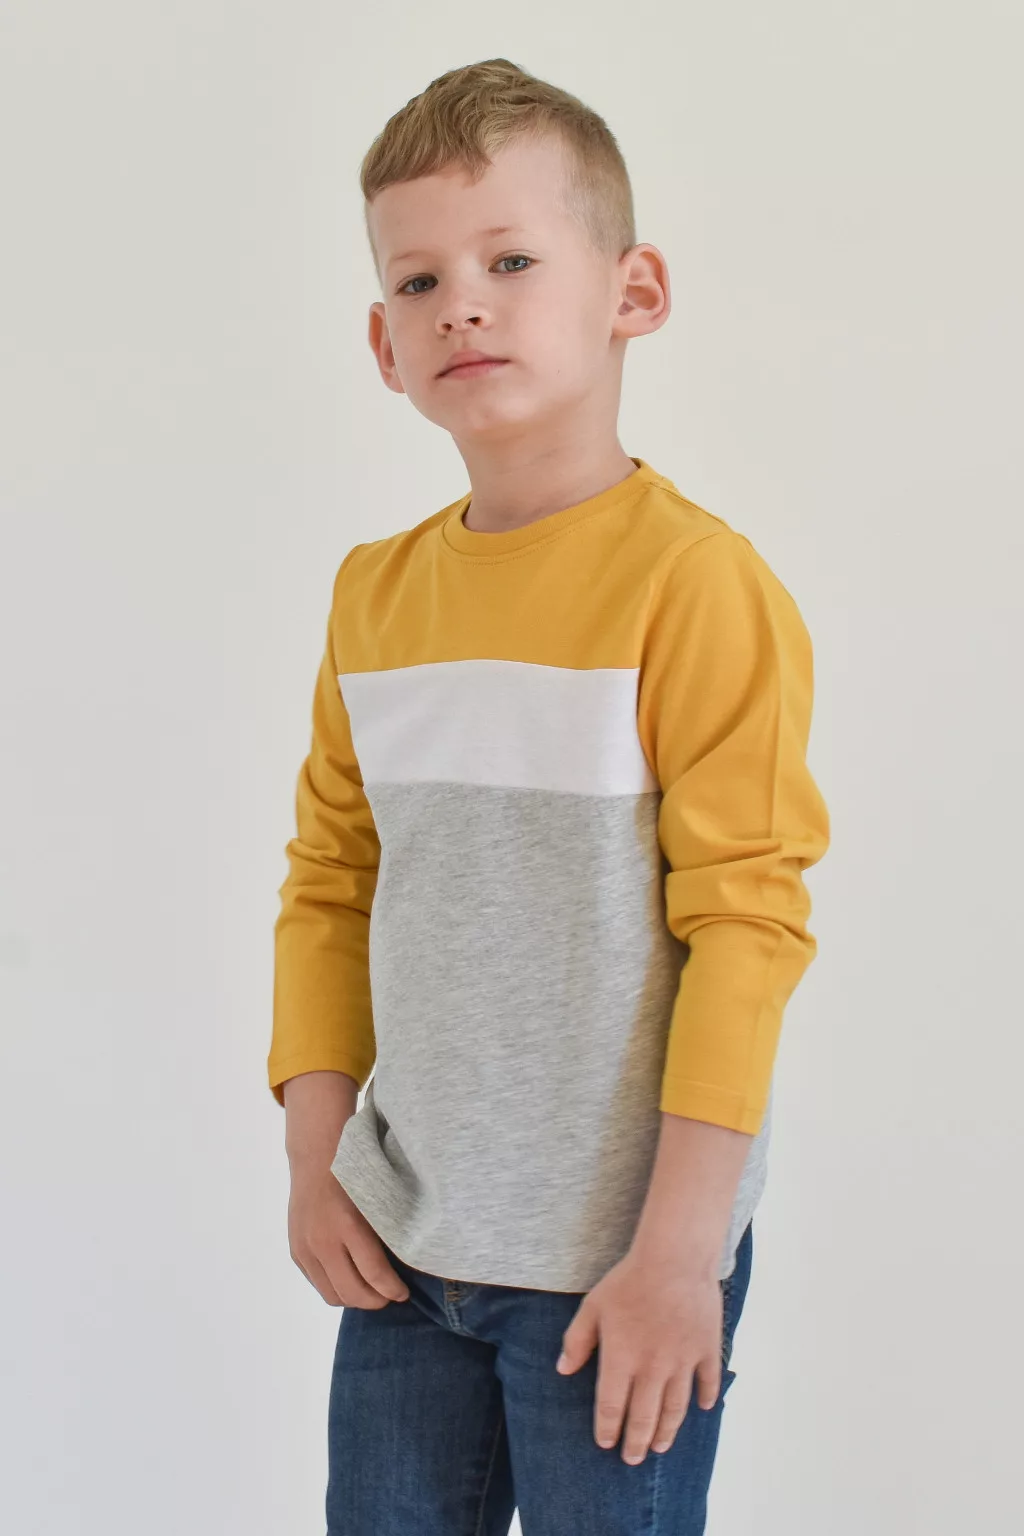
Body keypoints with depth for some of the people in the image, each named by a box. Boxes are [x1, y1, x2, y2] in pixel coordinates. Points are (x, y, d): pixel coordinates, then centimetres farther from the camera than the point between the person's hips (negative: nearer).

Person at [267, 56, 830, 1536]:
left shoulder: (696, 581, -14)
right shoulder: (375, 594, 5)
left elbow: (748, 923, -15)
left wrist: (676, 1251, -15)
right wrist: (318, 1157, 5)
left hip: (614, 1256, -5)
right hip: (404, 1243, 6)